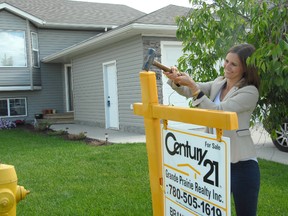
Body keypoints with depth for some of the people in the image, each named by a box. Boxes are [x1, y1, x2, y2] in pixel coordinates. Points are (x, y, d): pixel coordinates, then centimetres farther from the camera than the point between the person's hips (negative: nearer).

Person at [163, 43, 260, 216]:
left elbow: (218, 111, -22)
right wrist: (176, 80, -21)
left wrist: (193, 86, -26)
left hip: (241, 163, -6)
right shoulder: (218, 83, 9)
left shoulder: (250, 92, -13)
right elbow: (190, 90, 1)